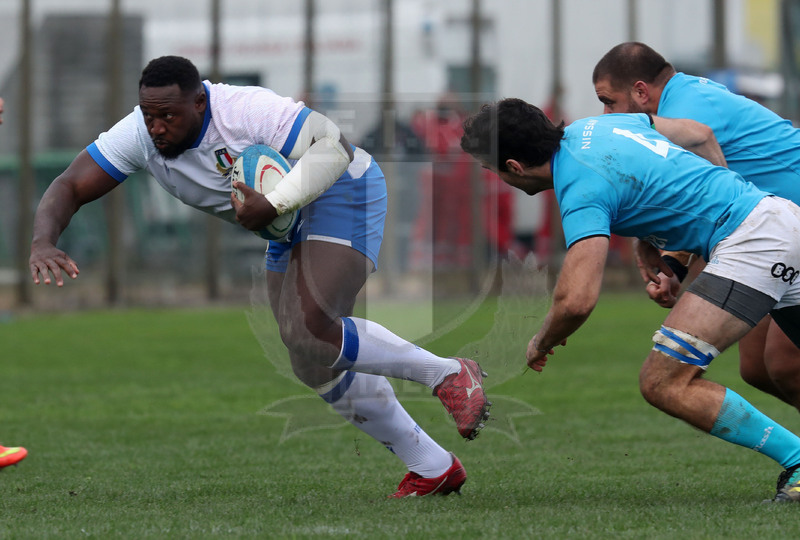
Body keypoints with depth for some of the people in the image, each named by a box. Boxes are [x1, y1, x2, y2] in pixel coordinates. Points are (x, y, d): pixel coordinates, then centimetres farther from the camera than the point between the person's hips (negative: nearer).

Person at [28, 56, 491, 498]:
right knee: (318, 366, 7)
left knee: (311, 334, -28)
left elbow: (335, 149, -35)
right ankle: (433, 469, 19)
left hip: (341, 196, -9)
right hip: (289, 224, 9)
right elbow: (69, 188, -13)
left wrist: (273, 205, -43)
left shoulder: (246, 111, -31)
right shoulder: (138, 135, -12)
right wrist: (43, 243, -33)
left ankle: (447, 374, -10)